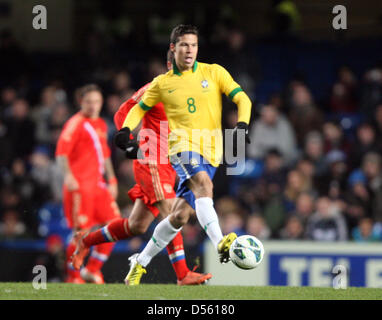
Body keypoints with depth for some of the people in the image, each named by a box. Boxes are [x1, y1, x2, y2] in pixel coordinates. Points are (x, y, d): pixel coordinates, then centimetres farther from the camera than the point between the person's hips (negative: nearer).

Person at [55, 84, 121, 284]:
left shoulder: (101, 125, 19)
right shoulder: (76, 123, -6)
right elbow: (61, 152, -14)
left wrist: (111, 179, 24)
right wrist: (68, 175, -26)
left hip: (97, 184, 8)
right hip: (79, 185, -8)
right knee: (82, 231, -9)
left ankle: (93, 270, 9)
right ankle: (73, 276, 5)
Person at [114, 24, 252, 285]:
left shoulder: (214, 73, 7)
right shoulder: (163, 83, 9)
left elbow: (242, 99, 4)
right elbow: (140, 108, 23)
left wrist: (242, 125, -16)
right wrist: (126, 129, 3)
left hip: (210, 152, 2)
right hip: (183, 146, -2)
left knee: (179, 217, 2)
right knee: (203, 183, -34)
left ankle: (141, 262, 18)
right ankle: (220, 243, -50)